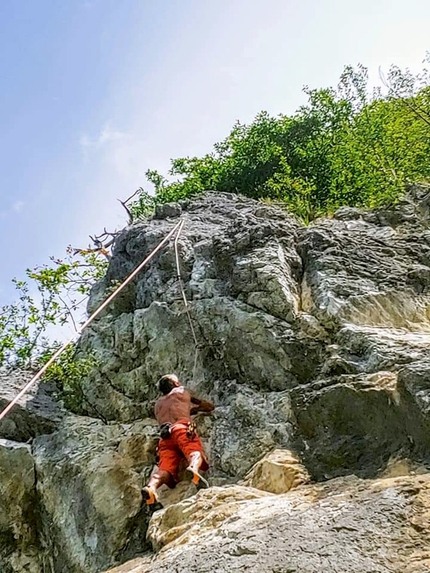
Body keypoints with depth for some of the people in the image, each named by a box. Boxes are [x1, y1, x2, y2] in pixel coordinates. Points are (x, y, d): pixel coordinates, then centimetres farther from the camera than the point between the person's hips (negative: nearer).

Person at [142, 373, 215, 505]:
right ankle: (193, 468, -58)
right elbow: (210, 406, 39)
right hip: (182, 429, -3)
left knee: (165, 468, -14)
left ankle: (151, 487, -45)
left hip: (165, 436, 3)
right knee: (195, 452, -24)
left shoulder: (158, 405, 40)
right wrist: (195, 408, 57)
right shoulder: (182, 392, 32)